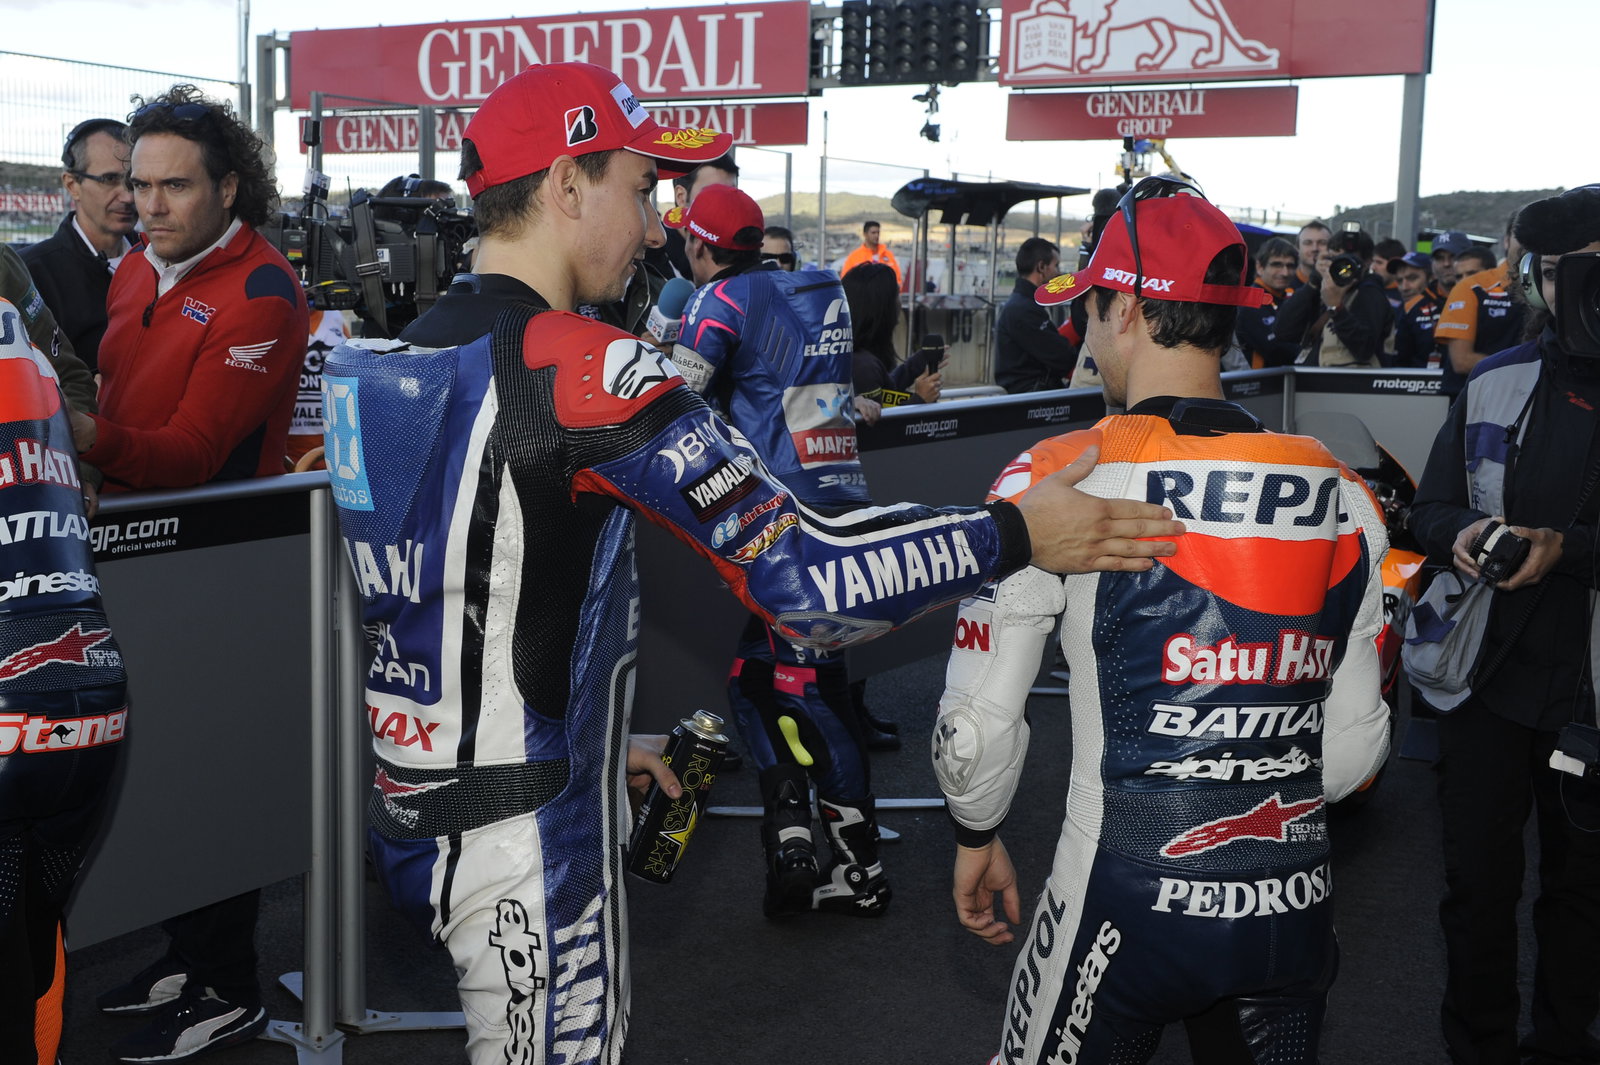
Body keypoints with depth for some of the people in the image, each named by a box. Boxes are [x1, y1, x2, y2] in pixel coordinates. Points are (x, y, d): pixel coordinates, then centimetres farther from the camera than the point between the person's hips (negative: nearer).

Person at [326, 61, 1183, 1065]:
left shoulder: (402, 358, 6)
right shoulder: (580, 367, -20)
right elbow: (801, 573, -25)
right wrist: (1015, 532, -15)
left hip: (410, 815, 8)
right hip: (524, 845, -8)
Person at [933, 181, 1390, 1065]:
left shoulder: (1057, 480, -13)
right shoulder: (1343, 496, 0)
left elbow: (978, 720, -9)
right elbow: (1355, 744, 8)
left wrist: (975, 834, 10)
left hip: (1126, 903, -4)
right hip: (1296, 913, 4)